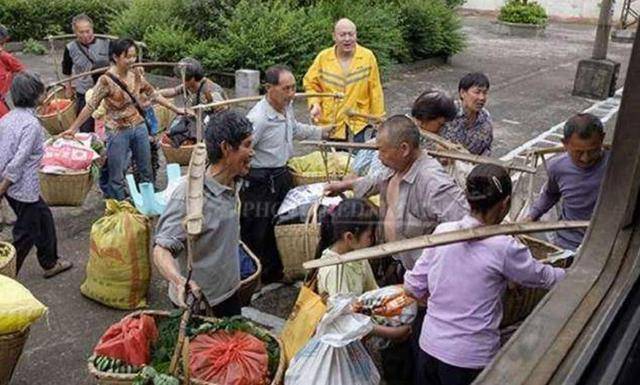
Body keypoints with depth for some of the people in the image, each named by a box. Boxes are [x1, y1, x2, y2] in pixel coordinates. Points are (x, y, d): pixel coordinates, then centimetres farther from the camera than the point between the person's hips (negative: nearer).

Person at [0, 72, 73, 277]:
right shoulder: (32, 124, -21)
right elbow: (18, 162, -24)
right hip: (24, 189, -9)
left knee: (44, 218, 24)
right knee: (25, 235, 6)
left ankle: (50, 263, 38)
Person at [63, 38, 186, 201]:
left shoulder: (136, 74, -1)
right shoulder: (106, 80, -17)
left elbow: (153, 94, 10)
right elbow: (90, 106, -12)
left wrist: (176, 109, 11)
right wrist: (73, 128, -11)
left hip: (139, 127, 5)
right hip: (118, 132, -5)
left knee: (146, 170, 17)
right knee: (116, 176, 5)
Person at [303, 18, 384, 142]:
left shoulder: (368, 57, -4)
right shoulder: (323, 57, -1)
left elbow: (375, 90, -2)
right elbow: (311, 84, 8)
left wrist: (378, 119, -1)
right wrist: (314, 104, -10)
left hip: (360, 126, -1)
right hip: (330, 125, 2)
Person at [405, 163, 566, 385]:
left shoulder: (442, 231, -6)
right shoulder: (503, 248, -18)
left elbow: (413, 287, 1)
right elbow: (544, 278, 0)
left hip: (429, 348, 4)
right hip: (469, 361, -4)